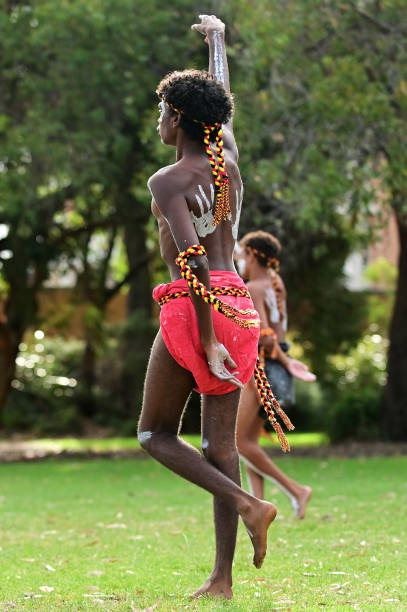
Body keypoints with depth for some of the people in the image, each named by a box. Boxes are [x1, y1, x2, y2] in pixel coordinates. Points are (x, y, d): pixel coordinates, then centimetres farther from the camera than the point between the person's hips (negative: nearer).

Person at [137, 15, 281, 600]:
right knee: (221, 442, 7)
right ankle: (223, 578, 4)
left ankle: (246, 503, -13)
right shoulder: (229, 160, 9)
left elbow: (194, 260, -21)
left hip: (192, 307, -7)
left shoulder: (168, 181, -10)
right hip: (238, 304, 7)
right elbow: (222, 104, 29)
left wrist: (207, 340, -23)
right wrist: (218, 38, 45)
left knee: (157, 433, 9)